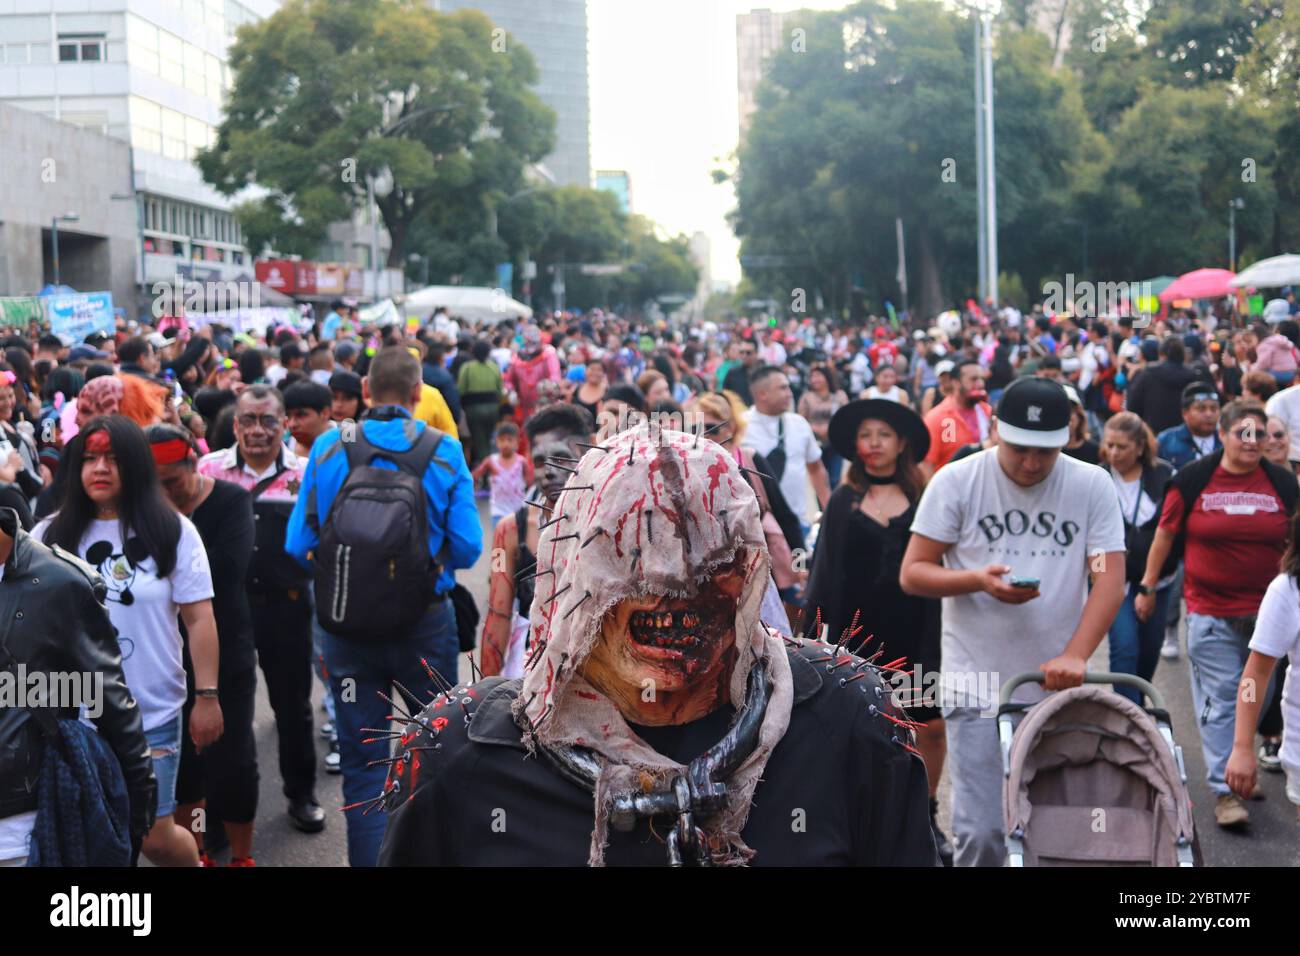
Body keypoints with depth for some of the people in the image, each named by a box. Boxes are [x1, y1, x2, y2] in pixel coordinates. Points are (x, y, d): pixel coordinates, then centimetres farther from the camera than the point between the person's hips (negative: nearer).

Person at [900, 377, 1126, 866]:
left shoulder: (1093, 486, 2)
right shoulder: (956, 481, -2)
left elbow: (1110, 580, -5)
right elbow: (912, 573, -1)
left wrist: (1075, 655, -18)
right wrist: (979, 580, -19)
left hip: (1061, 689, 2)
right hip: (978, 689, -2)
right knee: (980, 833, -5)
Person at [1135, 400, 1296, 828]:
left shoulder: (1283, 483, 3)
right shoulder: (1193, 480, -4)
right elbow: (1165, 534, 5)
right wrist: (1147, 586, 7)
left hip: (1267, 612, 3)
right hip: (1210, 612, -3)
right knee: (1220, 699, -3)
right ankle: (1225, 790, 2)